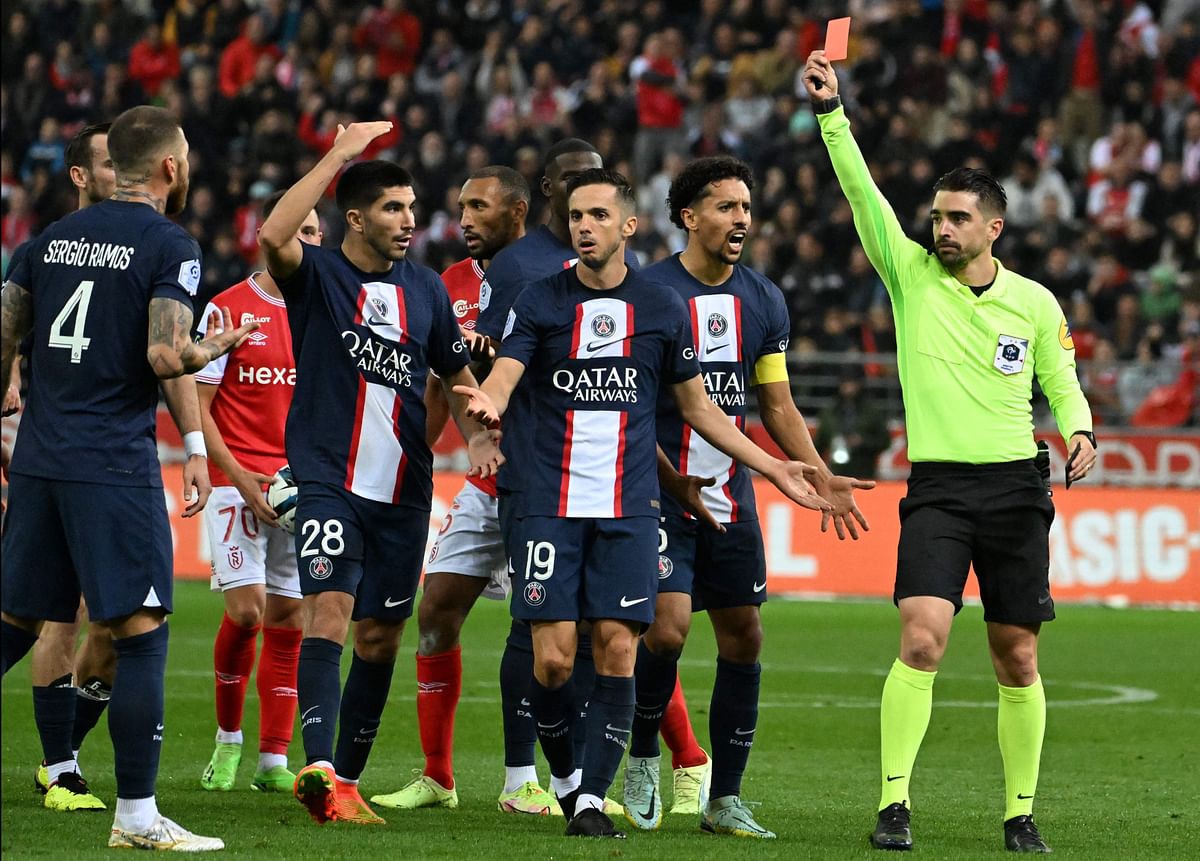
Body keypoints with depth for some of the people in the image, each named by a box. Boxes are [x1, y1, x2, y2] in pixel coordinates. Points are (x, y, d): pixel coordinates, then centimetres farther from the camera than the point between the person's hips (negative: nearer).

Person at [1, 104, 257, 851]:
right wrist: (221, 346, 2)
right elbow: (164, 358, -17)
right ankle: (136, 814, -3)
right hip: (114, 467, -7)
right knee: (142, 634, -2)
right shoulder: (170, 246, -7)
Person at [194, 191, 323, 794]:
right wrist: (241, 479, -12)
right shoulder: (227, 309, -2)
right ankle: (227, 741, 8)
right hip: (239, 480, -3)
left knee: (288, 622, 2)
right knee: (246, 609, -12)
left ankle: (273, 761, 7)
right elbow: (196, 405, -3)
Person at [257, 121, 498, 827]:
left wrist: (478, 437, 2)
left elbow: (458, 376, 21)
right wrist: (339, 155, -25)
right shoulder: (319, 275, -3)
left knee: (380, 637, 9)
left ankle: (348, 780, 20)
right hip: (328, 482, -5)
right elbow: (273, 237, -25)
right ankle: (320, 768, -32)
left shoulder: (426, 288, 11)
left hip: (404, 493, 5)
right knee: (330, 612, -21)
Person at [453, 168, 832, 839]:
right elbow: (502, 376, -10)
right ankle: (564, 776, 17)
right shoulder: (540, 303, 2)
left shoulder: (663, 308, 6)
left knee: (617, 652, -7)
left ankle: (593, 799, -1)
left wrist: (774, 468, 13)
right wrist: (491, 403, -36)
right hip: (550, 506, -1)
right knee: (554, 657, -7)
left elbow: (698, 406, 16)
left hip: (628, 509, 1)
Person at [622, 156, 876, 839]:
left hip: (733, 497, 6)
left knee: (745, 640, 4)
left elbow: (777, 406, 16)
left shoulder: (764, 300, 9)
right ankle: (643, 759, 7)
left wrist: (821, 477, 5)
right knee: (668, 629, -18)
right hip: (661, 494, -6)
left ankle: (725, 800, 13)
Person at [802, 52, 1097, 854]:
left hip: (1016, 487, 1)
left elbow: (1062, 383, 13)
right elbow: (862, 191, -7)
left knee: (1017, 660, 4)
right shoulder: (910, 273, 2)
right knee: (921, 639, -18)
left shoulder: (1035, 303, 4)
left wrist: (1078, 432, -8)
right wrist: (830, 110, -17)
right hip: (938, 487, -1)